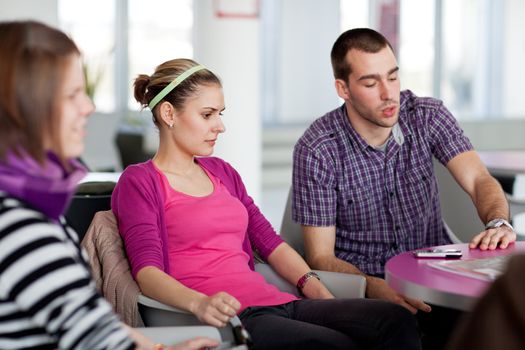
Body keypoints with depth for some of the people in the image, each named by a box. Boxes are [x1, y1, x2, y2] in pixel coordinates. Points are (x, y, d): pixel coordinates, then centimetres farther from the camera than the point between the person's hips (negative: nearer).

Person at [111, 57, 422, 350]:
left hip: (274, 301, 7)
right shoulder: (139, 182, 4)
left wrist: (321, 293, 4)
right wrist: (199, 303, -31)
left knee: (395, 319, -19)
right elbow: (147, 271, -10)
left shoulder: (222, 172, 25)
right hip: (225, 318, -7)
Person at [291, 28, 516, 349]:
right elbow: (321, 258, -11)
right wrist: (377, 289, -30)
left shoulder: (428, 116, -2)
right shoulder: (316, 151, -12)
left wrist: (499, 223, -36)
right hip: (364, 285, -3)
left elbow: (479, 180, -12)